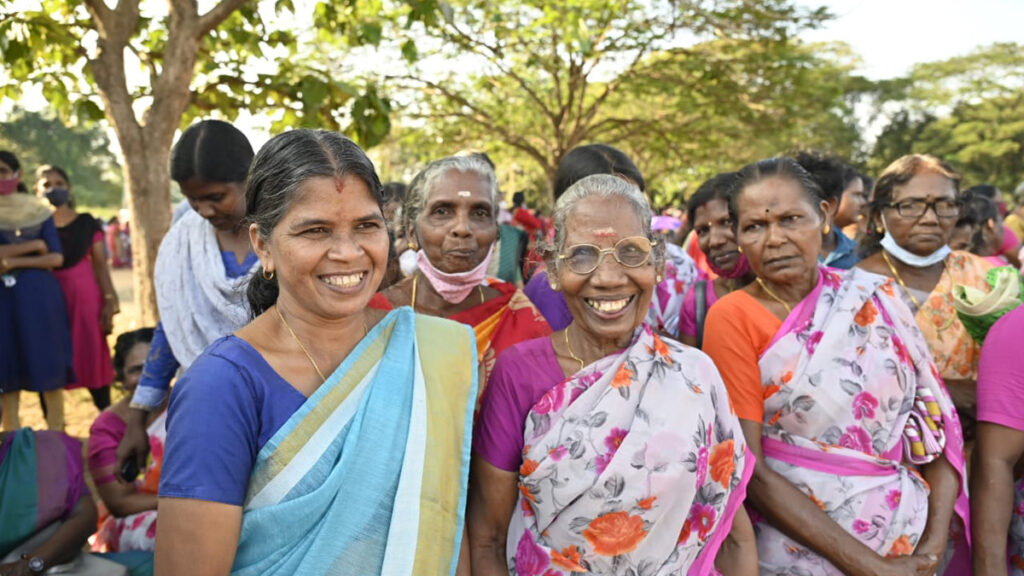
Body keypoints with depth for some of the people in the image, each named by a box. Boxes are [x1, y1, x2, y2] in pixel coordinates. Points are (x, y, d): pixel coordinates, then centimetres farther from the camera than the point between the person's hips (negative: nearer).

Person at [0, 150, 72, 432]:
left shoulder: (39, 211, 3)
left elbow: (57, 258, -6)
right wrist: (35, 245, -7)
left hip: (39, 295, -1)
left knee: (49, 366, -1)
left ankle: (56, 436, 3)